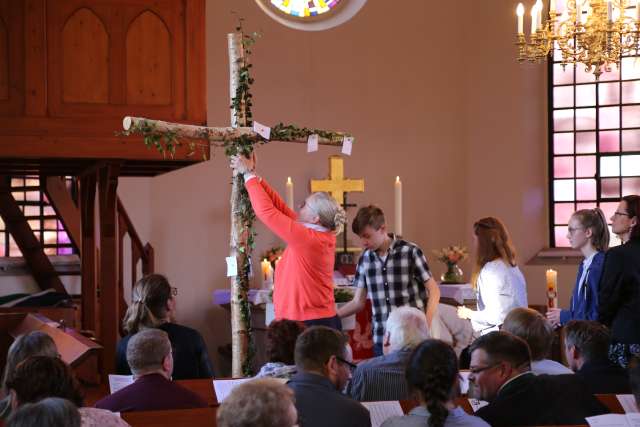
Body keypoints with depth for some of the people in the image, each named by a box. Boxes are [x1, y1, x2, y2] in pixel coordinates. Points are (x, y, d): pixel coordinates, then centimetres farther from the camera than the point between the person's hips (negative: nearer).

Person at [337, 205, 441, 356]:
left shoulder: (410, 252, -6)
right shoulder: (365, 258, 6)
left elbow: (433, 290, -1)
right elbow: (358, 302, 13)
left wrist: (427, 326, -12)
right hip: (381, 340, 3)